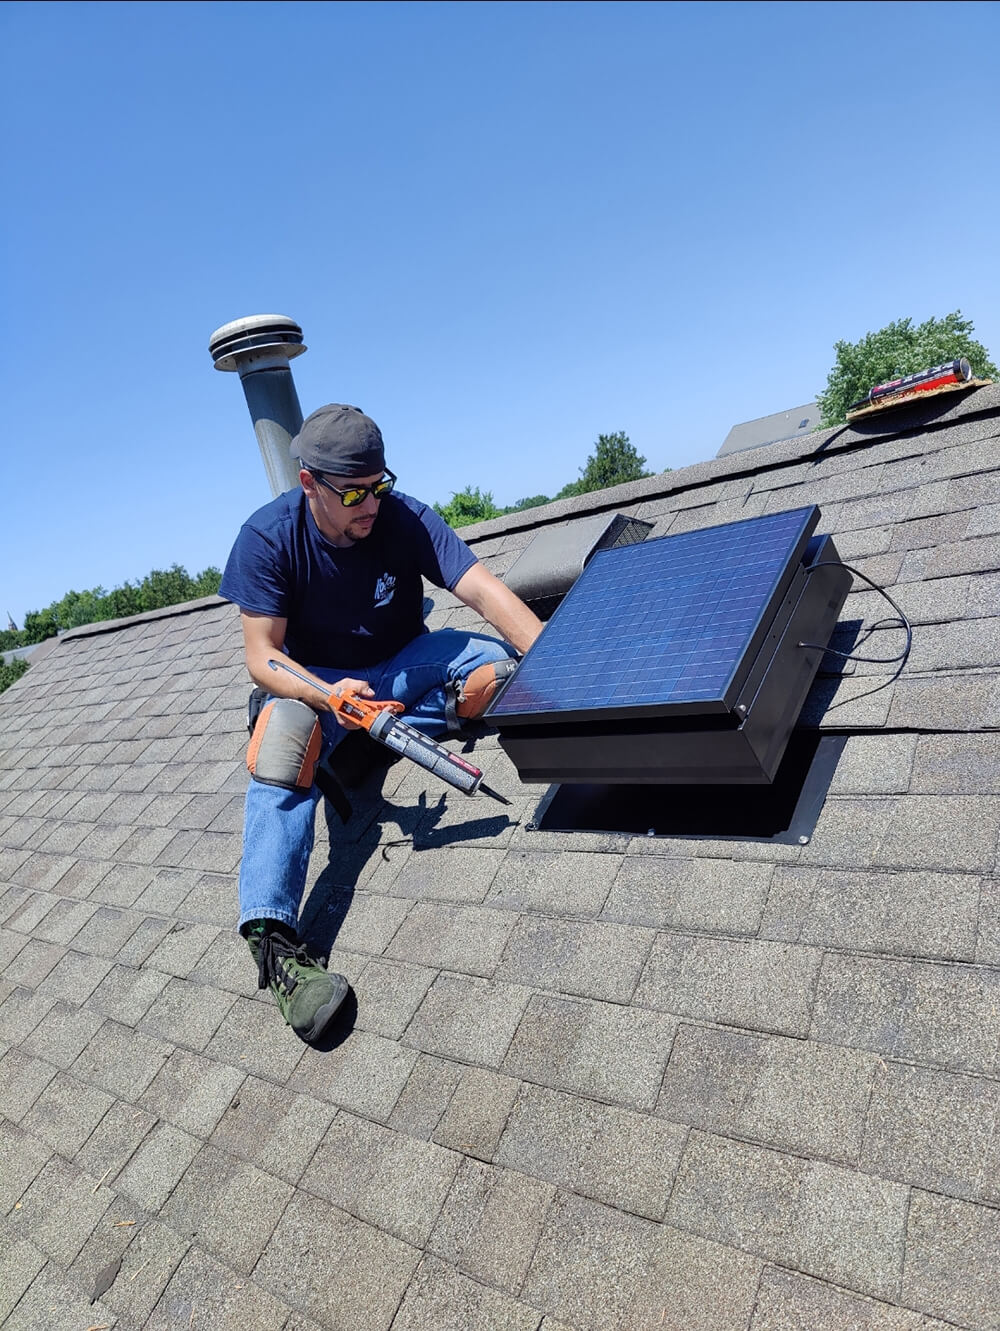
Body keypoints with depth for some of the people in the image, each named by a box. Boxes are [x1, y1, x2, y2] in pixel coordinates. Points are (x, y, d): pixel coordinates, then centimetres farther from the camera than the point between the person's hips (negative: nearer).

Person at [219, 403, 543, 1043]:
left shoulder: (405, 518, -18)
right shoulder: (267, 538, -19)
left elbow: (486, 591, -27)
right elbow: (262, 655, -20)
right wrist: (330, 695, -40)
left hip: (404, 661, 2)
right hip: (314, 680, -2)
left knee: (500, 666, -24)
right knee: (283, 749, -35)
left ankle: (357, 754, -19)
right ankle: (271, 936, -38)